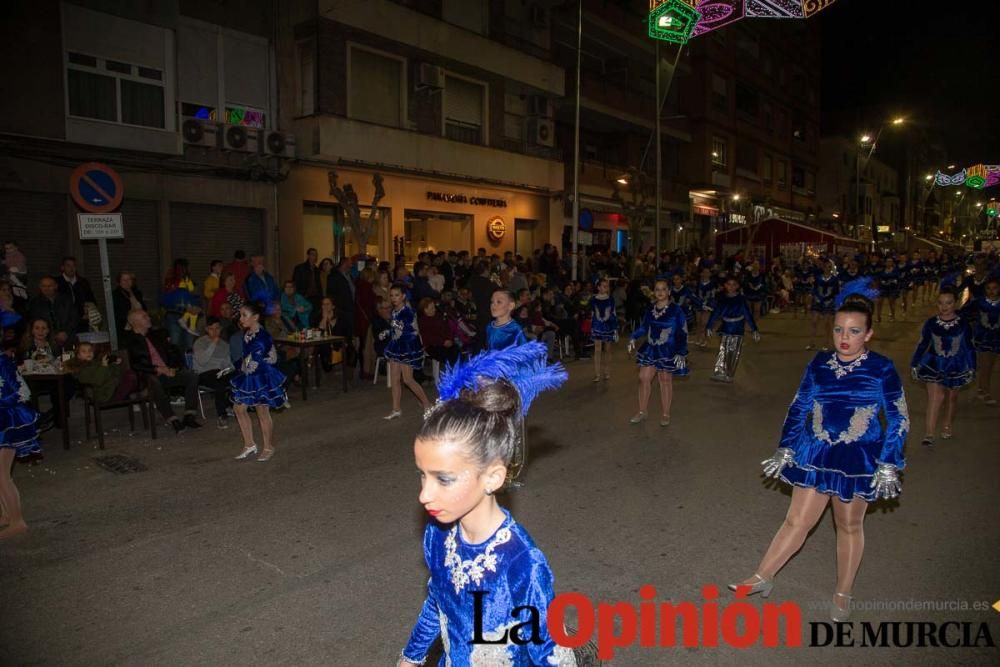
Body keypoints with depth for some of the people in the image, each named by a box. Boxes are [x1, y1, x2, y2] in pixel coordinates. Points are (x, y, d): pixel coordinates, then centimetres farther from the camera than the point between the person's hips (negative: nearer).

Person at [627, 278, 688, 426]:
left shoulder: (676, 310, -12)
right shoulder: (650, 309, 2)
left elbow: (682, 333, -10)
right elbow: (644, 327, 14)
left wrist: (681, 353, -14)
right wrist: (633, 338, -1)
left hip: (667, 352, -5)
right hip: (650, 349, 5)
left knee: (665, 381, 6)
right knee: (643, 378, 4)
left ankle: (666, 415, 22)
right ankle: (642, 412, 19)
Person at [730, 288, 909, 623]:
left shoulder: (881, 368, -10)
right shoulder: (819, 364, -2)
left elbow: (899, 419, -5)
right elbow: (798, 407, 7)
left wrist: (889, 467, -9)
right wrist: (785, 450, 5)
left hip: (858, 460, -2)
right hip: (815, 455, 2)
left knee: (850, 525, 15)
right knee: (797, 521, 6)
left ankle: (843, 593, 35)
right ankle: (762, 577, 21)